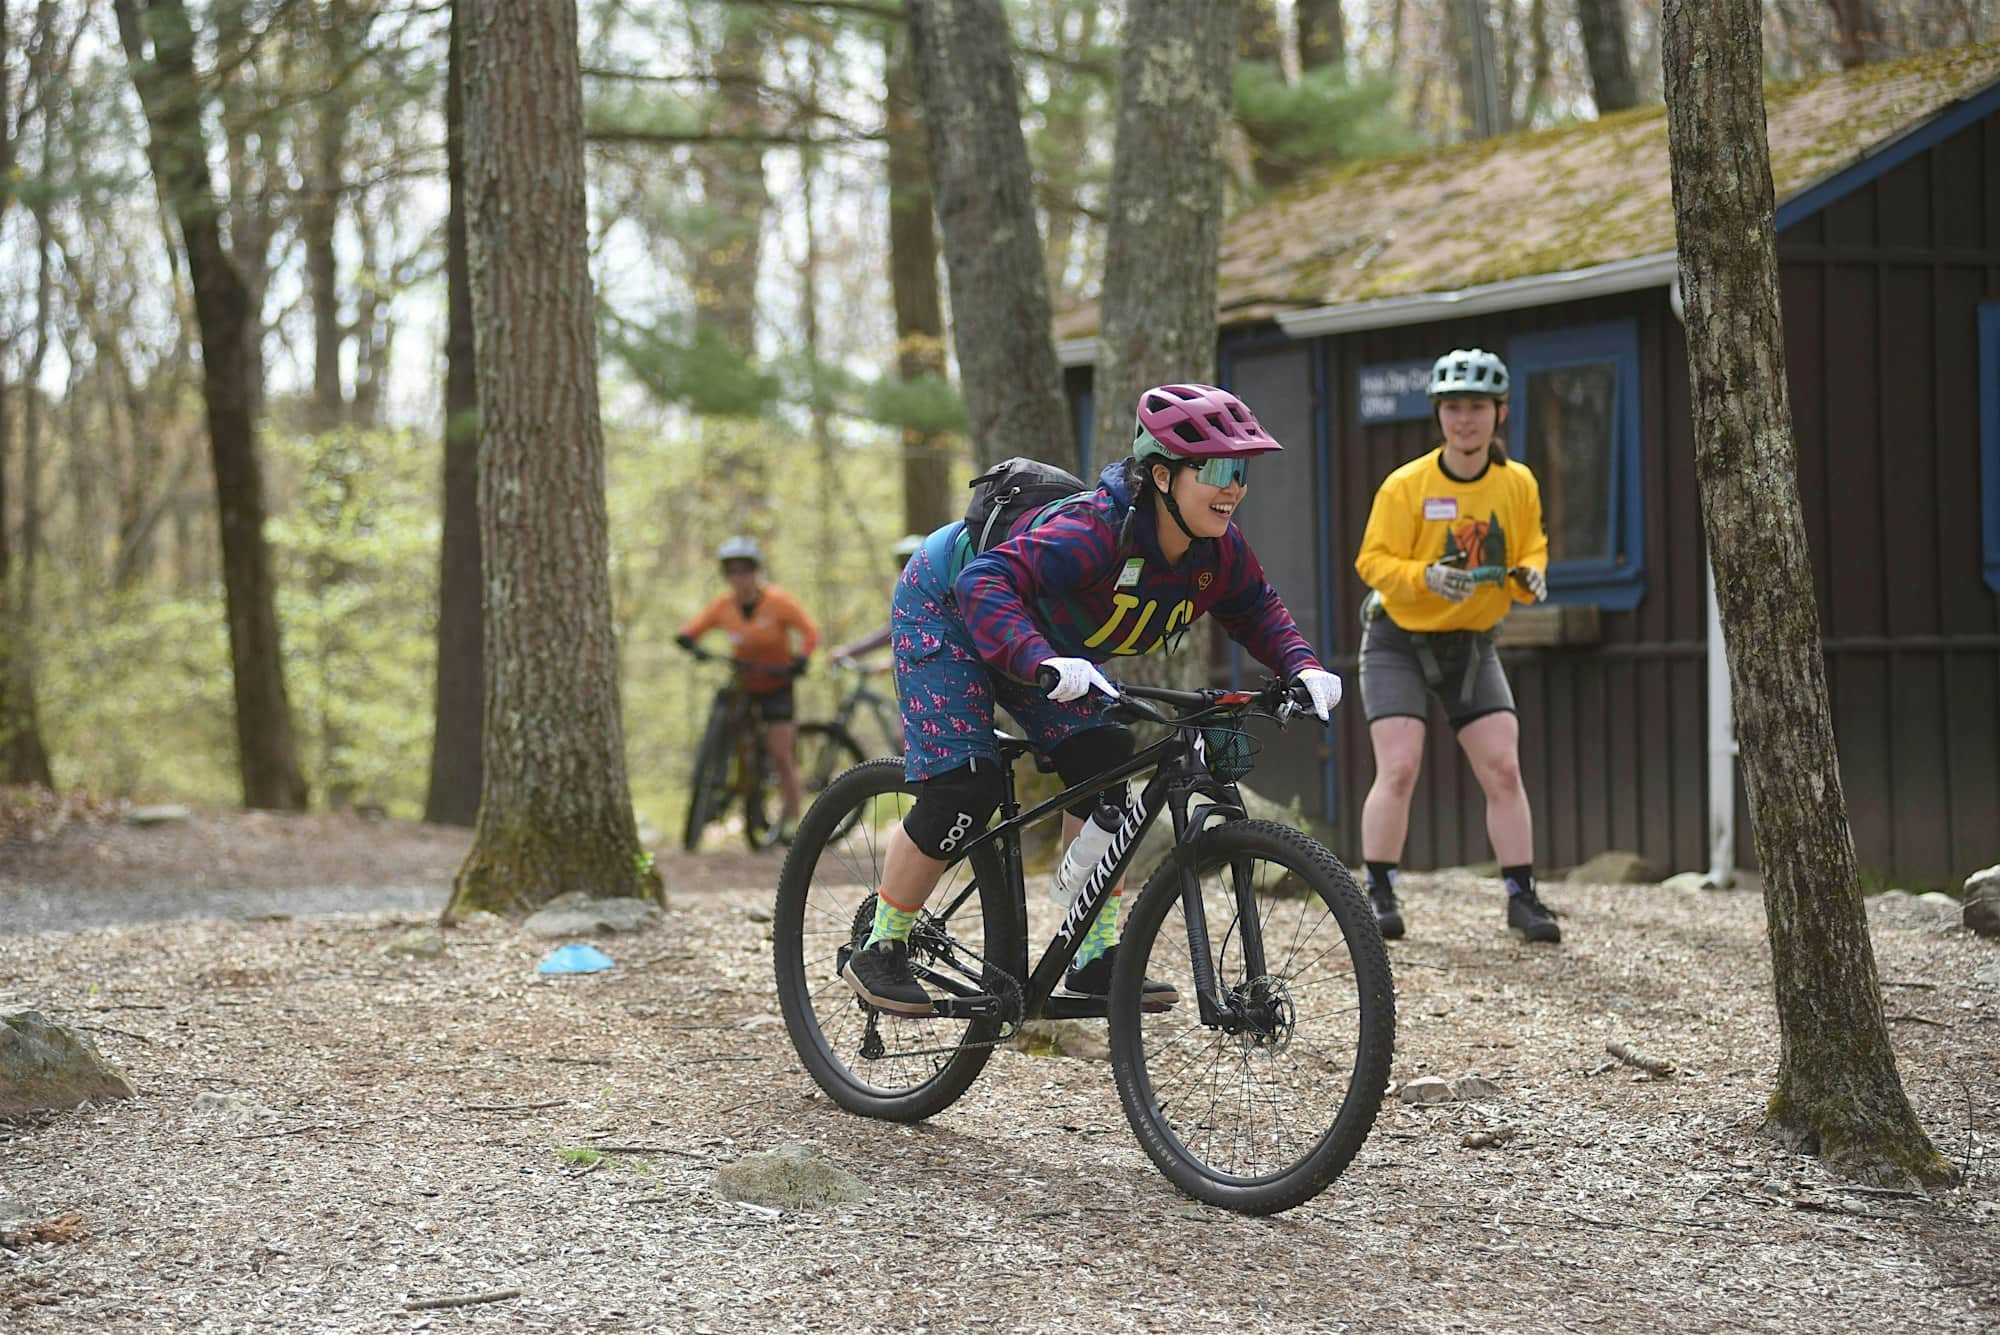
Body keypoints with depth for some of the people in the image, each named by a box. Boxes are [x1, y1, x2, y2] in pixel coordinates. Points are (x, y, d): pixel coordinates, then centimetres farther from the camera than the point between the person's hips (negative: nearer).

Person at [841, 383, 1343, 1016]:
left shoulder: (1219, 550, -17)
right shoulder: (1094, 531, -40)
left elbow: (1258, 611, 2)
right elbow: (986, 584, -50)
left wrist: (1303, 667, -18)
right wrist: (1043, 662, -66)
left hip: (1042, 633, 7)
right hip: (945, 608, -7)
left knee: (1101, 763, -8)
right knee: (964, 793, -17)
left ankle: (1094, 961, -2)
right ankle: (879, 952, 1)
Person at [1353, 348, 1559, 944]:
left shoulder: (1518, 484, -5)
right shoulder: (1406, 485, -16)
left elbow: (1531, 547, 10)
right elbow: (1374, 561, -14)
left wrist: (1531, 574, -13)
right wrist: (1427, 577, -32)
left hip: (1471, 646, 3)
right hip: (1399, 640, -3)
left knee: (1503, 769, -4)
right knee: (1398, 768, -14)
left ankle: (1521, 898, 3)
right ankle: (1379, 896, -4)